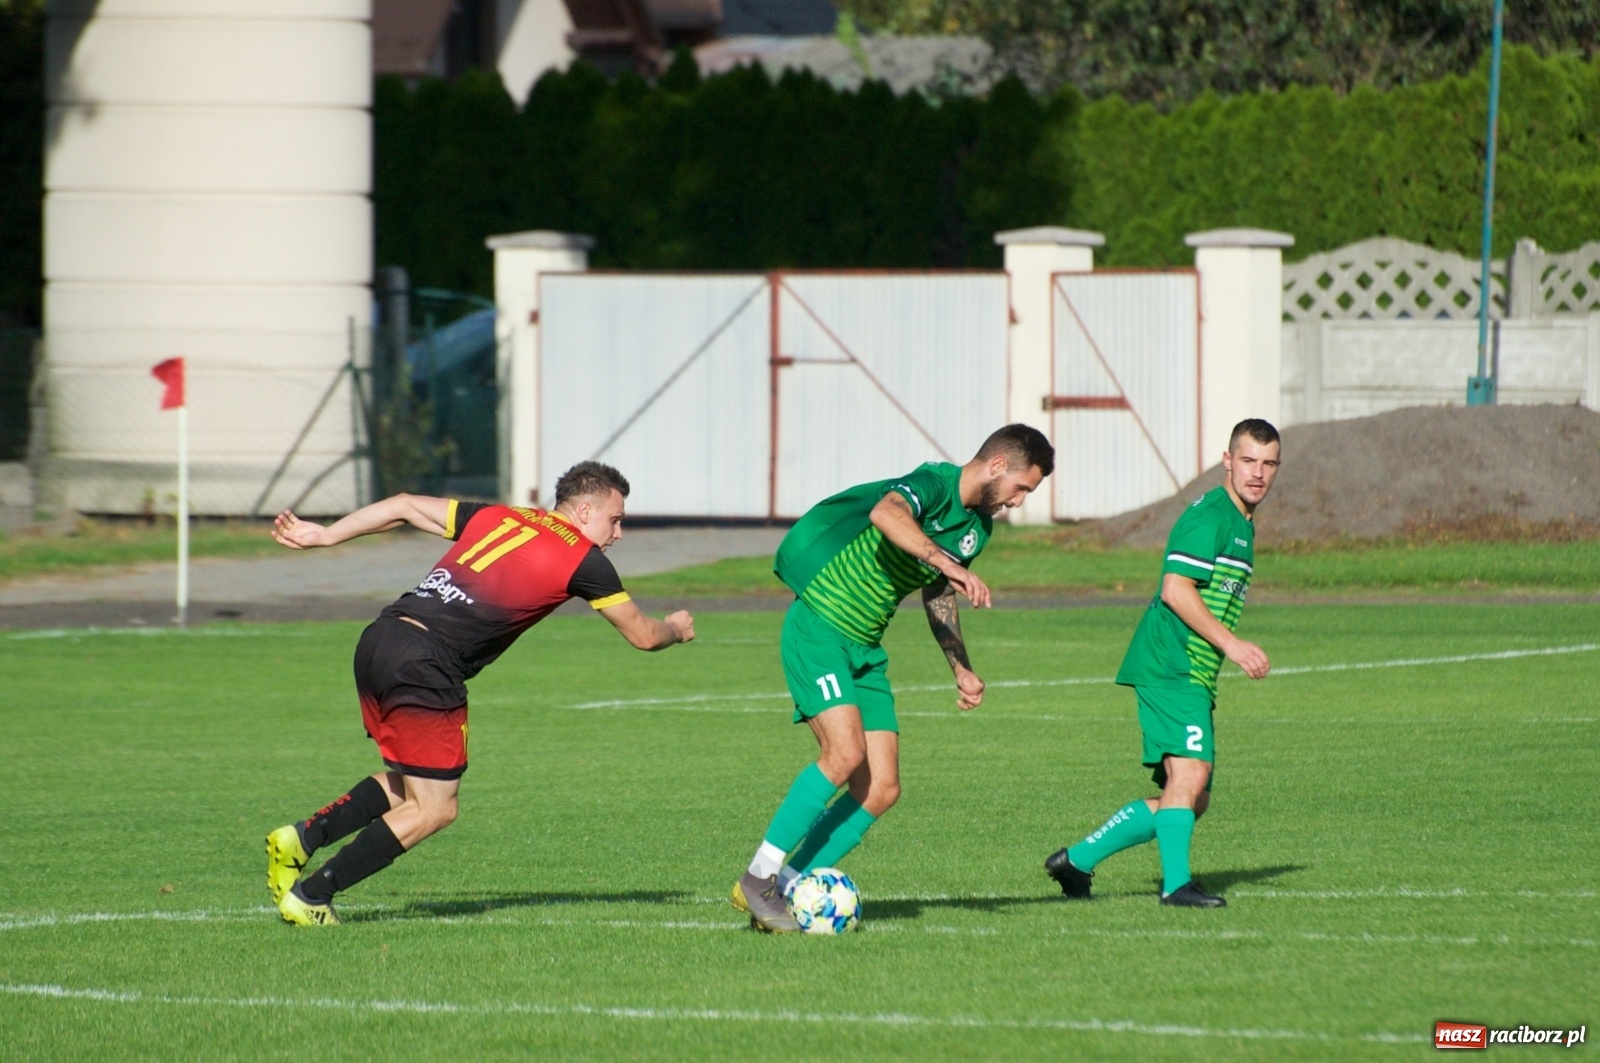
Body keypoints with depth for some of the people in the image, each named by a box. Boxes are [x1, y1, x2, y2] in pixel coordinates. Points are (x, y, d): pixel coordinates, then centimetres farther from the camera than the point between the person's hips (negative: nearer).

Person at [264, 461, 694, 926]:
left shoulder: (496, 518, 20)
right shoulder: (583, 559, 3)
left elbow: (404, 506, 22)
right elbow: (642, 635, 14)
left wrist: (324, 535, 29)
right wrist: (676, 629, 36)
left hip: (378, 642, 8)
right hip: (425, 665, -8)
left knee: (407, 783, 24)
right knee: (434, 809, 3)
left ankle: (301, 838, 12)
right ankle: (310, 895, 0)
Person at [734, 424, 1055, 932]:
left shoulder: (978, 526, 11)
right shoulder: (933, 484, -17)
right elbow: (886, 514, -41)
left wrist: (961, 668, 22)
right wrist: (950, 565, -47)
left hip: (865, 649, 9)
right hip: (819, 628, -9)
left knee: (881, 789, -2)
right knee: (846, 752, -24)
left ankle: (787, 889, 6)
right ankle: (757, 879, -13)